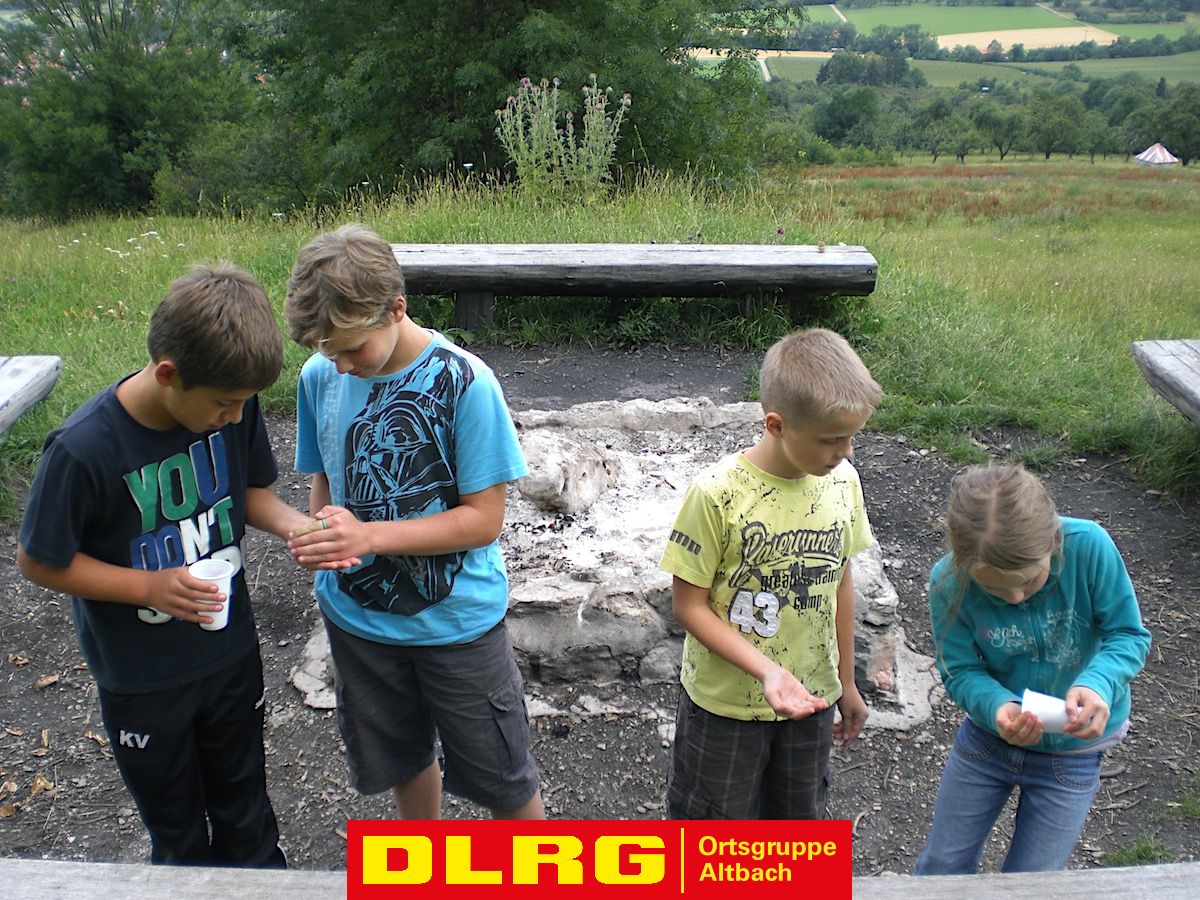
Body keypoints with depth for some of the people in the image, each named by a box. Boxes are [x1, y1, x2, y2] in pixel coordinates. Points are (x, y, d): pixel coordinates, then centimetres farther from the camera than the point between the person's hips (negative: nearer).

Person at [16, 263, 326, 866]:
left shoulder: (233, 405, -17)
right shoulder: (82, 449, -29)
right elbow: (38, 562, -15)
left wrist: (294, 525, -19)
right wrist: (151, 586, -26)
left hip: (231, 652, 3)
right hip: (142, 679, -3)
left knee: (245, 807, 23)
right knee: (177, 828, 21)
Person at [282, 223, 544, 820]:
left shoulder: (464, 382, -22)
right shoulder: (320, 377, -8)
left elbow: (484, 519, -19)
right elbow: (324, 478, 6)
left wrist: (371, 536, -28)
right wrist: (321, 535, -16)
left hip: (457, 617, -4)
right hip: (356, 613, 5)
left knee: (501, 777, 12)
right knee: (402, 759, 26)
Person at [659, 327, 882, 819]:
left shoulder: (842, 482, -9)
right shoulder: (717, 493, -25)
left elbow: (840, 581, 4)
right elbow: (689, 604, -17)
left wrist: (846, 682, 12)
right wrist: (766, 670, -27)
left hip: (810, 698, 4)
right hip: (725, 702, -4)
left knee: (799, 819, 23)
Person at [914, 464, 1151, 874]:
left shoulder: (1088, 546, -29)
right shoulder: (948, 580, -26)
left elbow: (1128, 635, -17)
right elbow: (960, 671, -17)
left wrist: (1098, 683, -38)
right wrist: (997, 706, -39)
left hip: (1073, 748, 0)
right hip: (988, 734, 1)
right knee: (941, 867, 16)